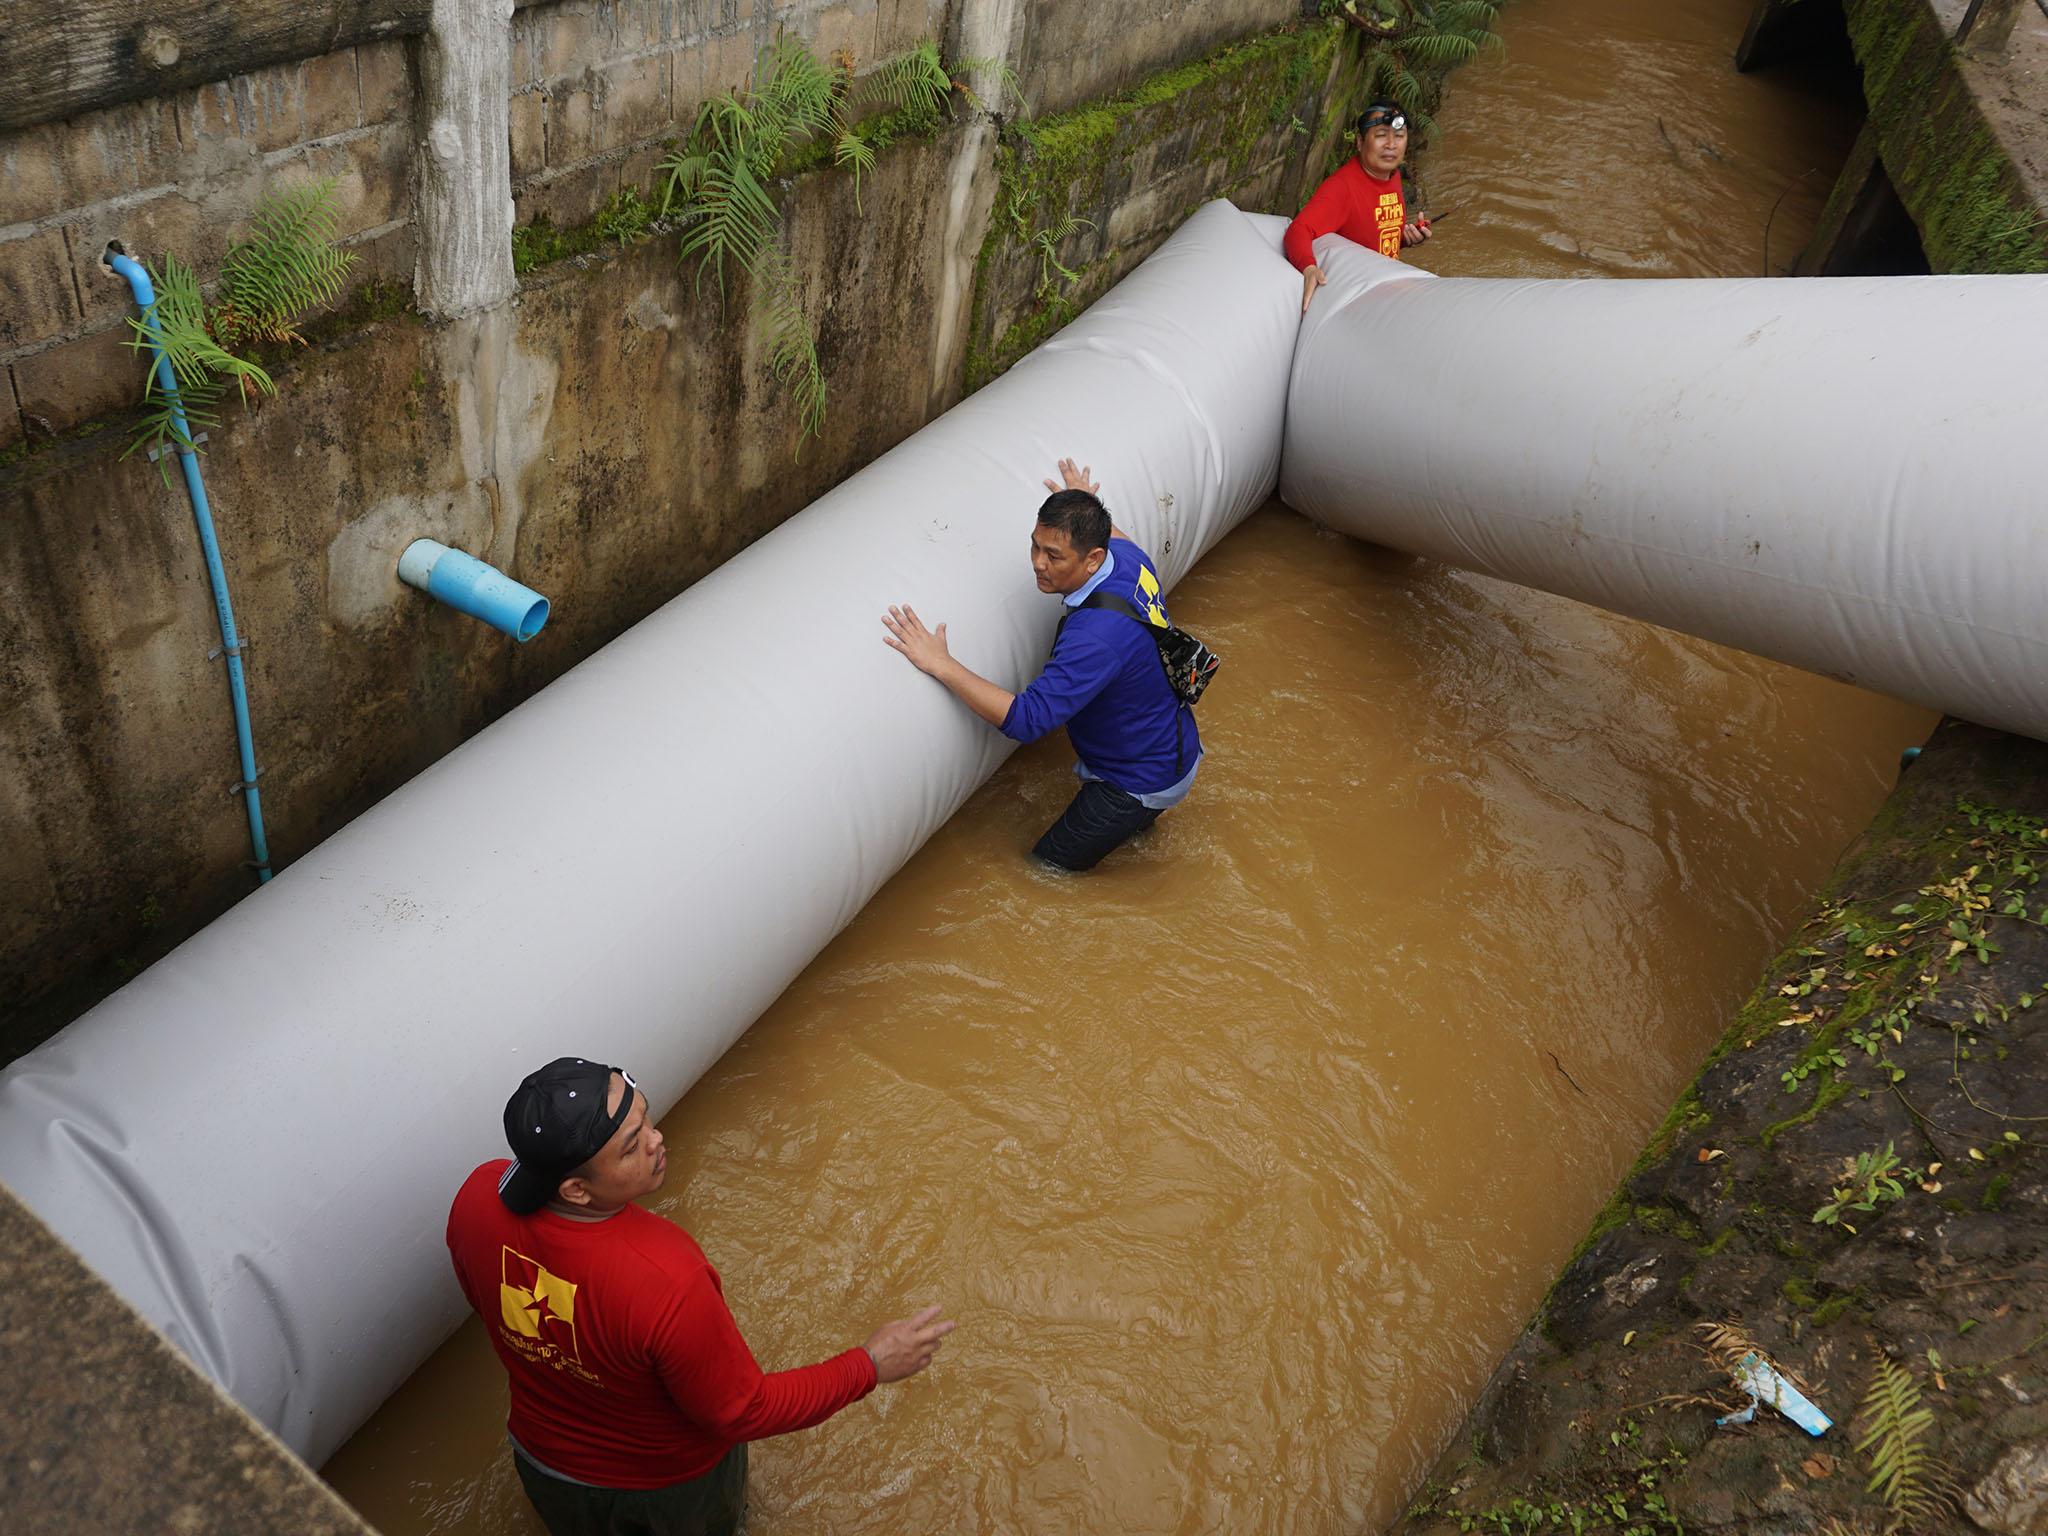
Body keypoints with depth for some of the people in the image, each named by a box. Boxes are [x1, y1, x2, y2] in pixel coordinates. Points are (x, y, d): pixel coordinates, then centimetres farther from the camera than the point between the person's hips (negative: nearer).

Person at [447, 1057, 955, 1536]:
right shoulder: (669, 1284, -46)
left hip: (546, 1462, 4)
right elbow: (742, 1413, -29)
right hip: (673, 1482, -3)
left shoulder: (478, 1198, -29)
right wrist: (871, 1365, -20)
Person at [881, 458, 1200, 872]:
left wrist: (940, 664, -38)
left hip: (1145, 782, -8)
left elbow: (1026, 720, -38)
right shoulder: (1128, 557, -10)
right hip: (1174, 746, 9)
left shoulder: (1097, 636, -38)